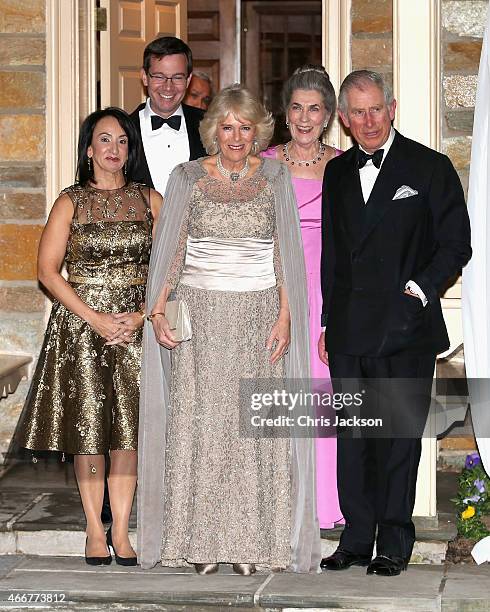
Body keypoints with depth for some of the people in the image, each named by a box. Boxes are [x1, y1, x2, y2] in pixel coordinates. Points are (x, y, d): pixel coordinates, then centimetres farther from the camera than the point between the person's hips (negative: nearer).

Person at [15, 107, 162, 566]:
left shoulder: (150, 200, 7)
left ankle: (120, 530, 8)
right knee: (87, 428, 0)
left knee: (129, 427, -1)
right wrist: (94, 318, -12)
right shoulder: (70, 202, 2)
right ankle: (95, 531, 10)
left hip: (137, 326, 1)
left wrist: (142, 314, -9)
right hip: (80, 324, -1)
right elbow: (48, 269, -3)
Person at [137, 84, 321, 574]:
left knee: (254, 424, -1)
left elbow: (286, 254, 4)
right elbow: (170, 252, 4)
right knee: (198, 422, -1)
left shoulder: (275, 179, 5)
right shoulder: (188, 178, 4)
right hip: (199, 315, 0)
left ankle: (250, 540, 6)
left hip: (258, 316, 0)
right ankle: (201, 539, 6)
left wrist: (285, 316, -5)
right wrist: (158, 312, -4)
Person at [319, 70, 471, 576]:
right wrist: (327, 323, 15)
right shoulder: (337, 173, 14)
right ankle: (356, 539, 16)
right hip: (349, 333, 5)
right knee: (352, 441, 8)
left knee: (400, 438, 0)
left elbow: (456, 244, 0)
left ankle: (393, 544, 9)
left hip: (406, 329, -4)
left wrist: (419, 289, -13)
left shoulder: (430, 168, -1)